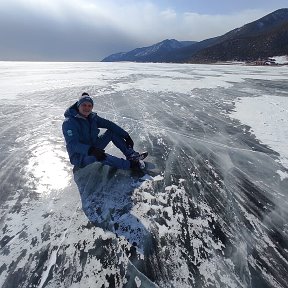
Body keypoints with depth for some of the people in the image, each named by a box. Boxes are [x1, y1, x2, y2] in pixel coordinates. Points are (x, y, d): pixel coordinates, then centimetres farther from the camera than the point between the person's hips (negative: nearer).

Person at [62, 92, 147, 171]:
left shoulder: (92, 117, -1)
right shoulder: (69, 122, -18)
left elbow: (109, 124, -5)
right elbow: (72, 144, -29)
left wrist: (126, 136, -12)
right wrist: (91, 150, -45)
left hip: (93, 148, 7)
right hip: (79, 157, -6)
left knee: (112, 132, -5)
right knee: (98, 156, -41)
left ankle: (132, 155, -12)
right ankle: (130, 164, -33)